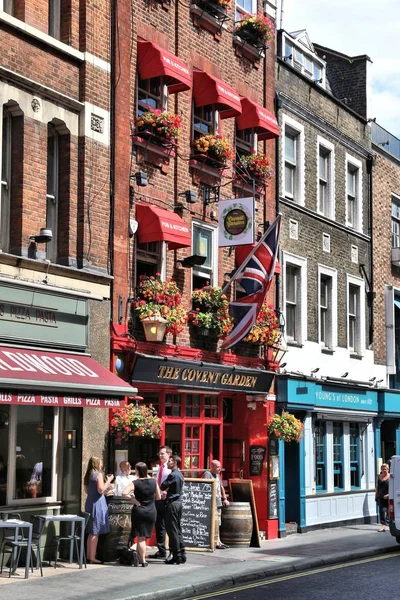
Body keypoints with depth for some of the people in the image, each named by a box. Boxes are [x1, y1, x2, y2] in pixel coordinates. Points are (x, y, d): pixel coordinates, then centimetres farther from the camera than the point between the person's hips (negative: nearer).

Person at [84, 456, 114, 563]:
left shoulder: (87, 475, 12)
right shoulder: (98, 474, -12)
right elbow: (101, 490, -19)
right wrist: (108, 481, -7)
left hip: (89, 503, 8)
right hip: (97, 503, -8)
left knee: (91, 532, 15)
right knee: (95, 532, -4)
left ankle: (89, 555, 19)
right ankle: (92, 557, -3)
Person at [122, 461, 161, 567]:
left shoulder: (135, 483, -9)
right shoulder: (153, 481, 1)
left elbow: (124, 493, -23)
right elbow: (158, 497, 8)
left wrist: (133, 499, -10)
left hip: (139, 511, -3)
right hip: (151, 512, 3)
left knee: (141, 537, 4)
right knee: (144, 536, 16)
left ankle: (143, 560, 1)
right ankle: (141, 557, 21)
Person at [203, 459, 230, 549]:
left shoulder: (217, 475, 20)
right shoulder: (207, 474, -9)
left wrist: (224, 498, 26)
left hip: (218, 502, 9)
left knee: (218, 523, 13)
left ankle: (218, 542, 18)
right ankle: (215, 542, -11)